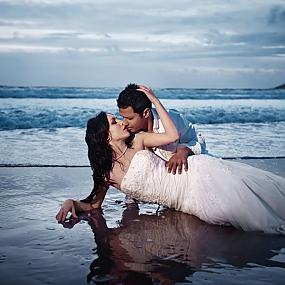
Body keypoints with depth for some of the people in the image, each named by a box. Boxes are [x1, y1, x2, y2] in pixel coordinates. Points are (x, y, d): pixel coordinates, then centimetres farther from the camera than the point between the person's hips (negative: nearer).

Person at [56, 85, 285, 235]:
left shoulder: (138, 141, 5)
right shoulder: (107, 173, 3)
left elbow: (173, 135, -4)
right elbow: (93, 204, 10)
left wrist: (155, 100, -2)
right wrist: (72, 202, -10)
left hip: (196, 174, 1)